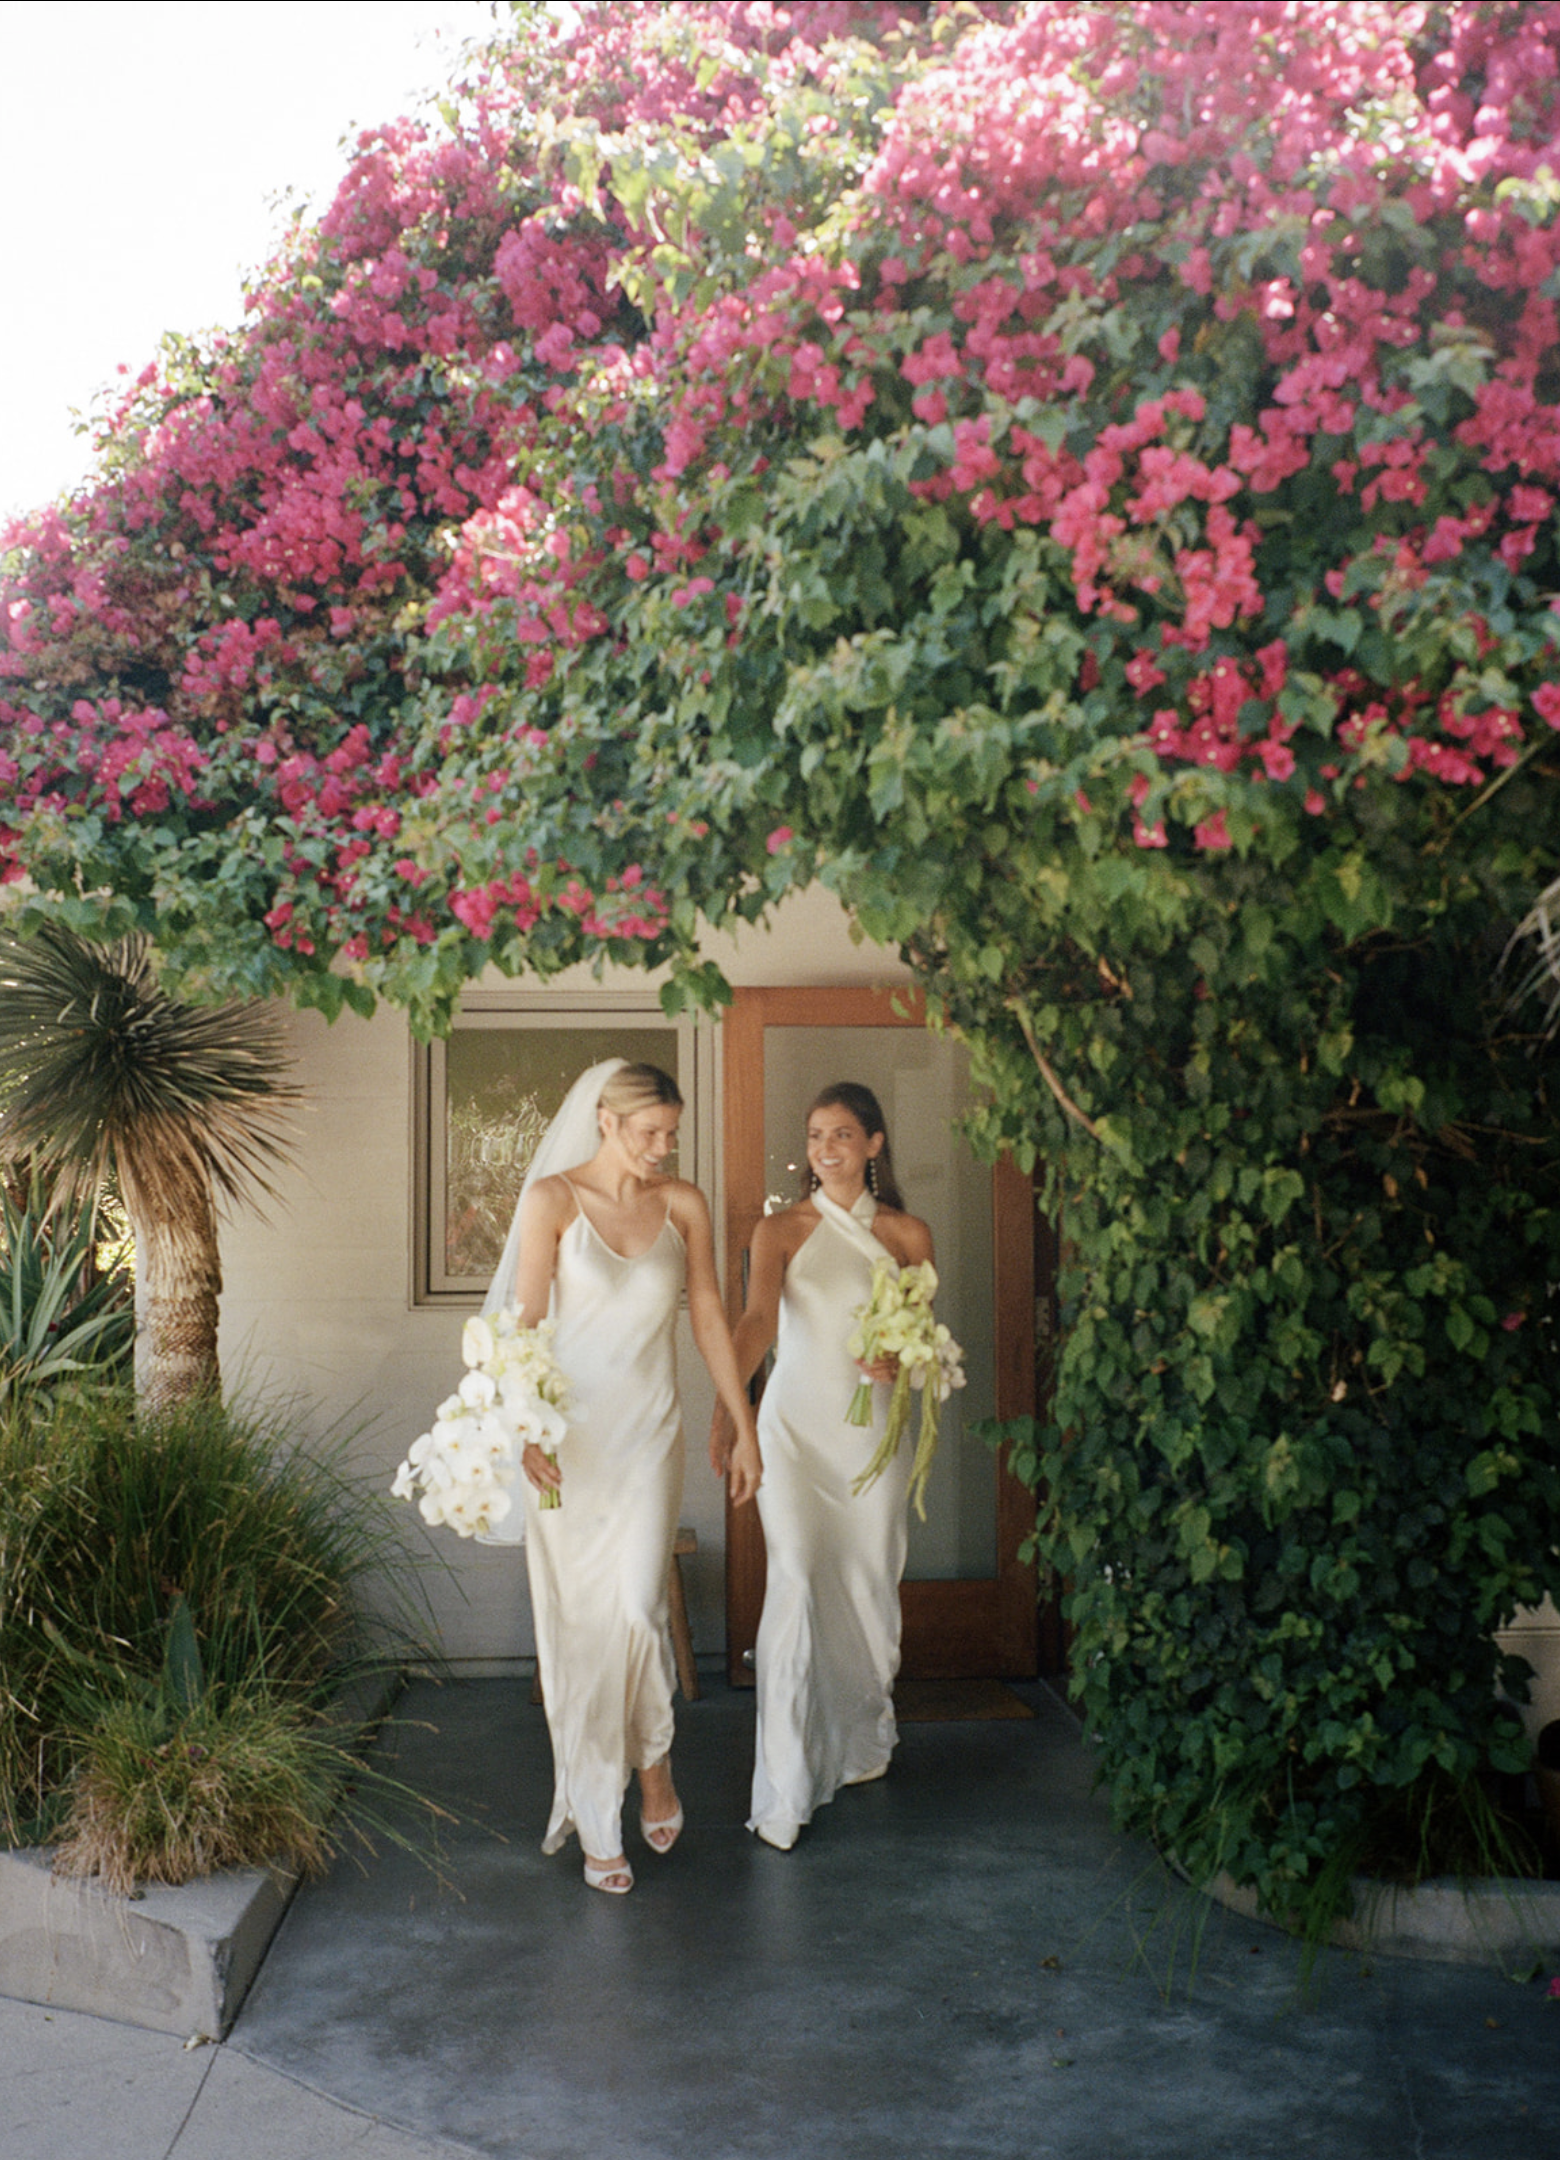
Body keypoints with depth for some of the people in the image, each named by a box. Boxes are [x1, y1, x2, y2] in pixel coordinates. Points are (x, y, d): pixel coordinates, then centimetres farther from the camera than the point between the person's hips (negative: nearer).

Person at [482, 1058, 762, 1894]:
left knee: (637, 1608, -7)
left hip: (649, 1433, 2)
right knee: (577, 1622, 3)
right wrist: (528, 1432, -15)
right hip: (568, 1433, -1)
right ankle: (596, 1824, 14)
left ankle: (652, 1762, 23)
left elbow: (710, 1319, 8)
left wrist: (743, 1427, 9)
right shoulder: (552, 1198, -4)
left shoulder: (683, 1204, 4)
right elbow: (526, 1321, -7)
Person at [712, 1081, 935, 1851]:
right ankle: (783, 1791, -8)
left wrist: (900, 1361, -14)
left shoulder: (907, 1234, 6)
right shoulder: (781, 1230, -1)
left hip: (872, 1426, 2)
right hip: (795, 1422, -2)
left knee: (870, 1585, 9)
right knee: (797, 1588, -11)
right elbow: (757, 1318, -17)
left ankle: (863, 1741, 33)